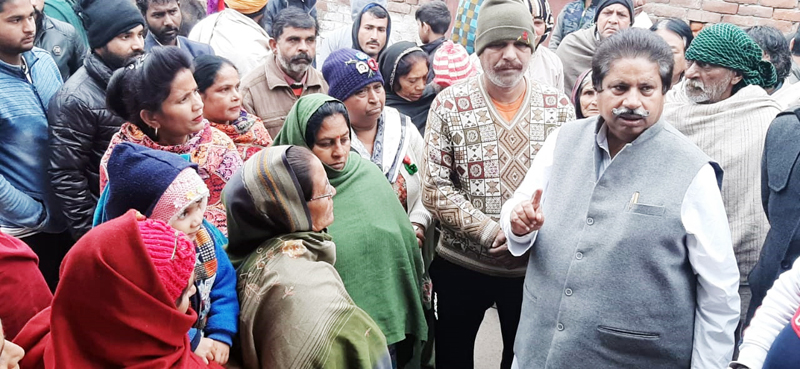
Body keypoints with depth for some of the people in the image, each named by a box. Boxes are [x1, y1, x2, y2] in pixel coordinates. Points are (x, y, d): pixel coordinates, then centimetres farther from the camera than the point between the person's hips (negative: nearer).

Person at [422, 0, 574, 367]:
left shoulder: (559, 105, -3)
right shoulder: (450, 104, -8)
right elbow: (434, 189, -11)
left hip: (535, 265, 2)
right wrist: (490, 231, -21)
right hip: (461, 263, -1)